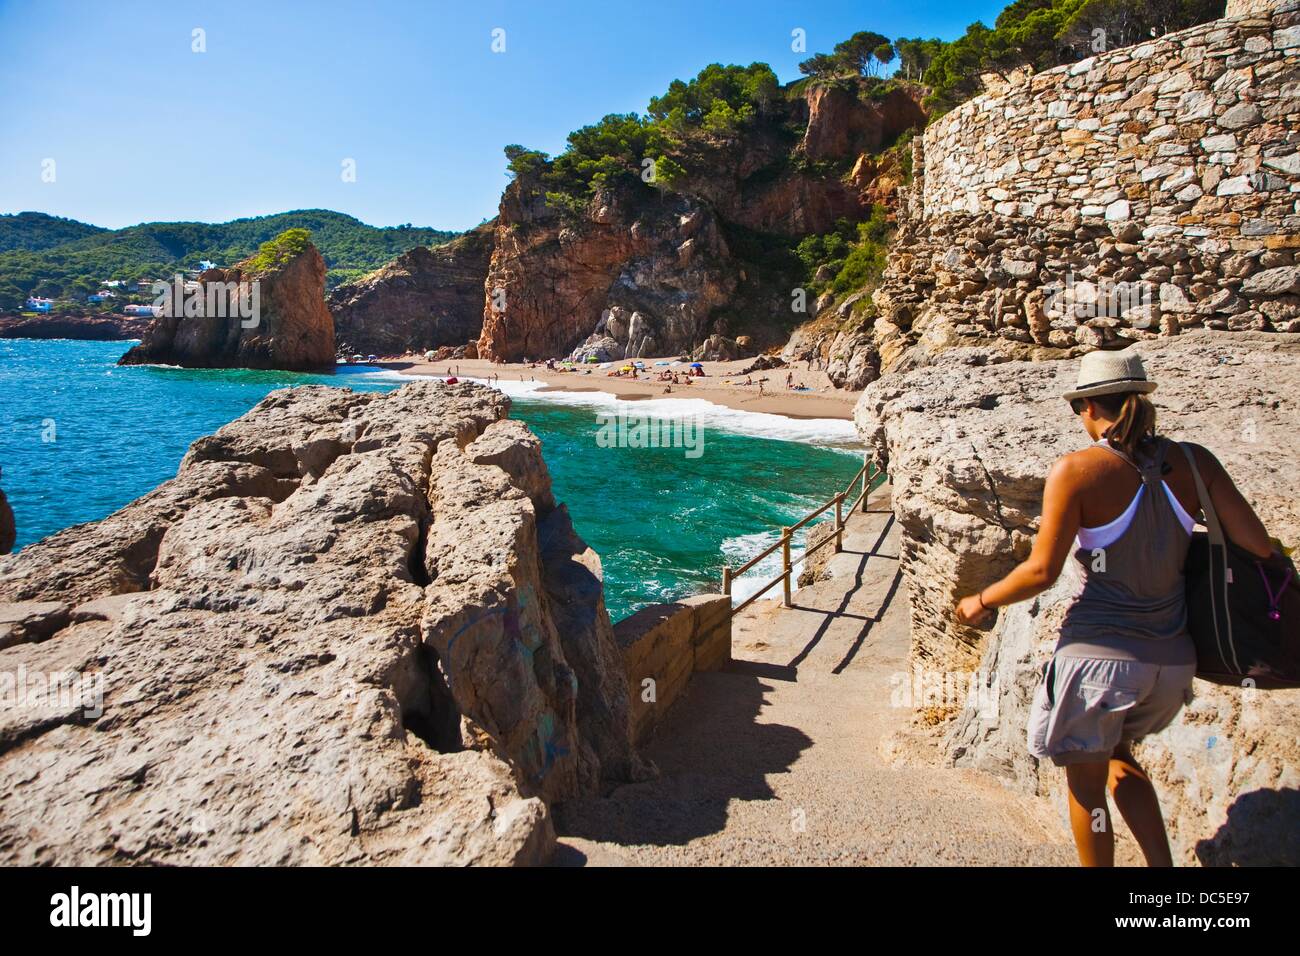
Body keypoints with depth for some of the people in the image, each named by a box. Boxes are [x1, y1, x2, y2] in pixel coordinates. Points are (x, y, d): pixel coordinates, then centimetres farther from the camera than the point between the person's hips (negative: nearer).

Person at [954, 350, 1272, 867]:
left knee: (1085, 783, 16)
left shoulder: (1078, 470, -14)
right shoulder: (1193, 462, -1)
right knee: (1117, 755, 30)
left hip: (1099, 652, -5)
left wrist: (981, 601, 0)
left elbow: (1041, 571, -15)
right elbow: (1258, 546, 0)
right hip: (1173, 659, 6)